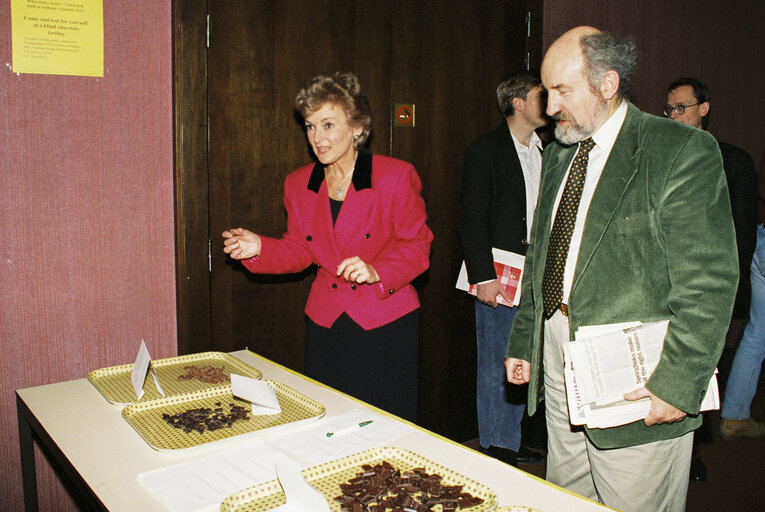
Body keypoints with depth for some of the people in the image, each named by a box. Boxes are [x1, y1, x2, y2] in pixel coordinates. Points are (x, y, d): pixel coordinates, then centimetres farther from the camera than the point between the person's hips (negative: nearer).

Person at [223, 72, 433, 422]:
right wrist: (259, 248, -6)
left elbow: (417, 245, -5)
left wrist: (376, 271, -21)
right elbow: (299, 250, 11)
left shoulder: (395, 177, -9)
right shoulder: (298, 185, 5)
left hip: (385, 323, -3)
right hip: (326, 323, 4)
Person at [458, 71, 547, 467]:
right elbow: (473, 219, -10)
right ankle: (495, 448, 17)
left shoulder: (547, 151, 14)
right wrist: (483, 277, -16)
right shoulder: (485, 151, -5)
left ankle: (512, 441, 26)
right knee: (496, 368, 3)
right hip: (499, 277, -6)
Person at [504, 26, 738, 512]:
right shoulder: (559, 153, 12)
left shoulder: (684, 151, -10)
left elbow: (708, 283, -14)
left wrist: (679, 385, -17)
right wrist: (523, 342, 15)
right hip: (559, 374, 7)